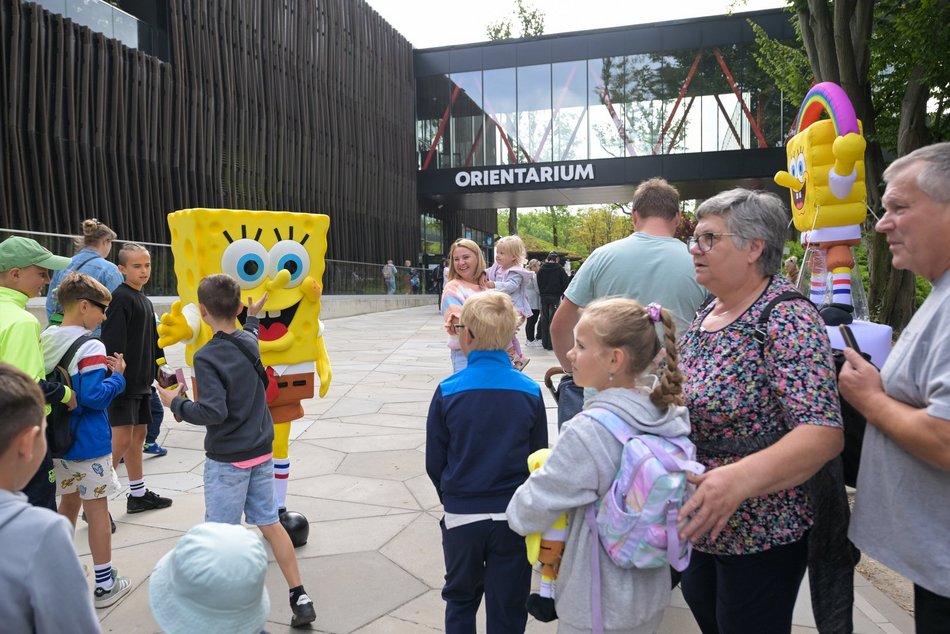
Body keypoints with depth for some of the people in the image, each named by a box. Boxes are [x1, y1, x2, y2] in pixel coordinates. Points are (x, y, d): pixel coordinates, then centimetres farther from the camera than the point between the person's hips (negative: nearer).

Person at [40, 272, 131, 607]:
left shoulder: (45, 340, 3)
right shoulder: (89, 347, -22)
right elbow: (94, 396, -26)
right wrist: (117, 375, -12)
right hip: (88, 444, -7)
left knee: (68, 505, 22)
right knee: (97, 510, 4)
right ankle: (105, 584, 15)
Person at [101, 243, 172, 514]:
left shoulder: (145, 301, 15)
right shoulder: (120, 298, -12)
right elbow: (112, 344, -19)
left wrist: (155, 373, 20)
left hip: (142, 382, 9)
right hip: (124, 382, -9)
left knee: (139, 434, 14)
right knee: (122, 439, -9)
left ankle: (138, 494, 24)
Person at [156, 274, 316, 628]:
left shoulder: (207, 357, -19)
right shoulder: (249, 341, 1)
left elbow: (213, 412, -25)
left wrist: (176, 404, -10)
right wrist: (254, 316, 43)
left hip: (227, 460, -7)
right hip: (262, 452, 7)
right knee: (270, 523, 14)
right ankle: (300, 599, 18)